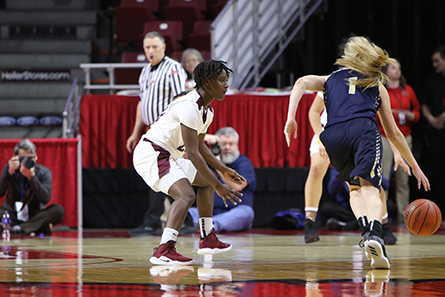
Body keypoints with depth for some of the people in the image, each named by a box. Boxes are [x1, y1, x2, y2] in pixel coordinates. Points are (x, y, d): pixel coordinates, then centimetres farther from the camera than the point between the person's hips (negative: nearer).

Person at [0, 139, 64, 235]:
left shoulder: (44, 172, -6)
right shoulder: (9, 169, -2)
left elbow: (45, 199, -21)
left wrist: (32, 177, -30)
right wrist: (10, 172, -28)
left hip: (34, 216, 0)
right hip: (13, 215, 0)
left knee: (58, 209, -27)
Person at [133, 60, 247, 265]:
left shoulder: (207, 110, 9)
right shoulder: (190, 107, -23)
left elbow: (199, 145, 26)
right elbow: (193, 153, -27)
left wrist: (224, 170, 23)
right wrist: (218, 187, -25)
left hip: (167, 155, 11)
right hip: (151, 154, -11)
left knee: (206, 181, 22)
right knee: (186, 195, -27)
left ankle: (207, 239, 28)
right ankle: (164, 251, -36)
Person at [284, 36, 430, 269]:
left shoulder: (330, 79, 31)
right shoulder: (377, 86, 29)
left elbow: (301, 83, 9)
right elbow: (393, 133, 30)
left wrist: (290, 119, 0)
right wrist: (415, 166, 36)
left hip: (333, 137, 2)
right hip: (363, 130, -2)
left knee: (355, 188, 21)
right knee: (369, 188, -13)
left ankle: (365, 227, -5)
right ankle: (375, 233, -42)